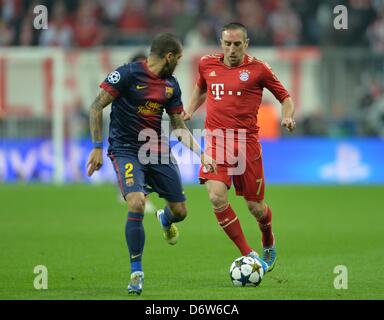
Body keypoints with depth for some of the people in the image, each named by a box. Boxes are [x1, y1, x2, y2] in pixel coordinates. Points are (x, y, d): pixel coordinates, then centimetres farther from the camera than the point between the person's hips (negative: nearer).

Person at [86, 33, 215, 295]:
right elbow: (97, 107, -13)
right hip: (126, 151, -6)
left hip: (158, 150, 6)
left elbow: (180, 127, 14)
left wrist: (201, 154, 3)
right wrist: (97, 148, -17)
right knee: (137, 204, -25)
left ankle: (165, 220, 47)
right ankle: (136, 272, -9)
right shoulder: (128, 74, -13)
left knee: (180, 211, 5)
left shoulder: (171, 86, 6)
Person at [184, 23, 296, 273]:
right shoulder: (207, 65, 8)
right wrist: (190, 111, 14)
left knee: (255, 206, 5)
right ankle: (249, 255, -10)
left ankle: (269, 243, 40)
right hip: (216, 142, 2)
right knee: (217, 197, -20)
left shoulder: (257, 69, -2)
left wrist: (288, 117, -12)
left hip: (246, 142, -2)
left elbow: (285, 98, 7)